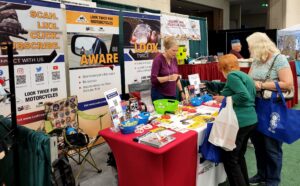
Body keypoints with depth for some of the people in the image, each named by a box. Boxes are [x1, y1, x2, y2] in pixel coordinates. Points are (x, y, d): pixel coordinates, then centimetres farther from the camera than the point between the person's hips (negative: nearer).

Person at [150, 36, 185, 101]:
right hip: (159, 94, -6)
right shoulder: (158, 59, -14)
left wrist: (181, 91, 9)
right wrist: (169, 77, -28)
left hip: (172, 94, 6)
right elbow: (153, 79, -19)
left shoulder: (174, 59, 5)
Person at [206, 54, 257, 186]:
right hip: (251, 120, 10)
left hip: (240, 122, -10)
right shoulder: (244, 75, 17)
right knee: (239, 156, 22)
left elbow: (244, 96, -22)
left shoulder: (232, 75, -10)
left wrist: (225, 99, -11)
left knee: (229, 159, 1)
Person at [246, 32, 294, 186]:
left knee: (272, 147, 8)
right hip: (255, 108, 7)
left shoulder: (279, 59, -12)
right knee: (258, 143, 17)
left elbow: (288, 85, -20)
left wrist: (261, 85, -19)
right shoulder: (256, 61, 8)